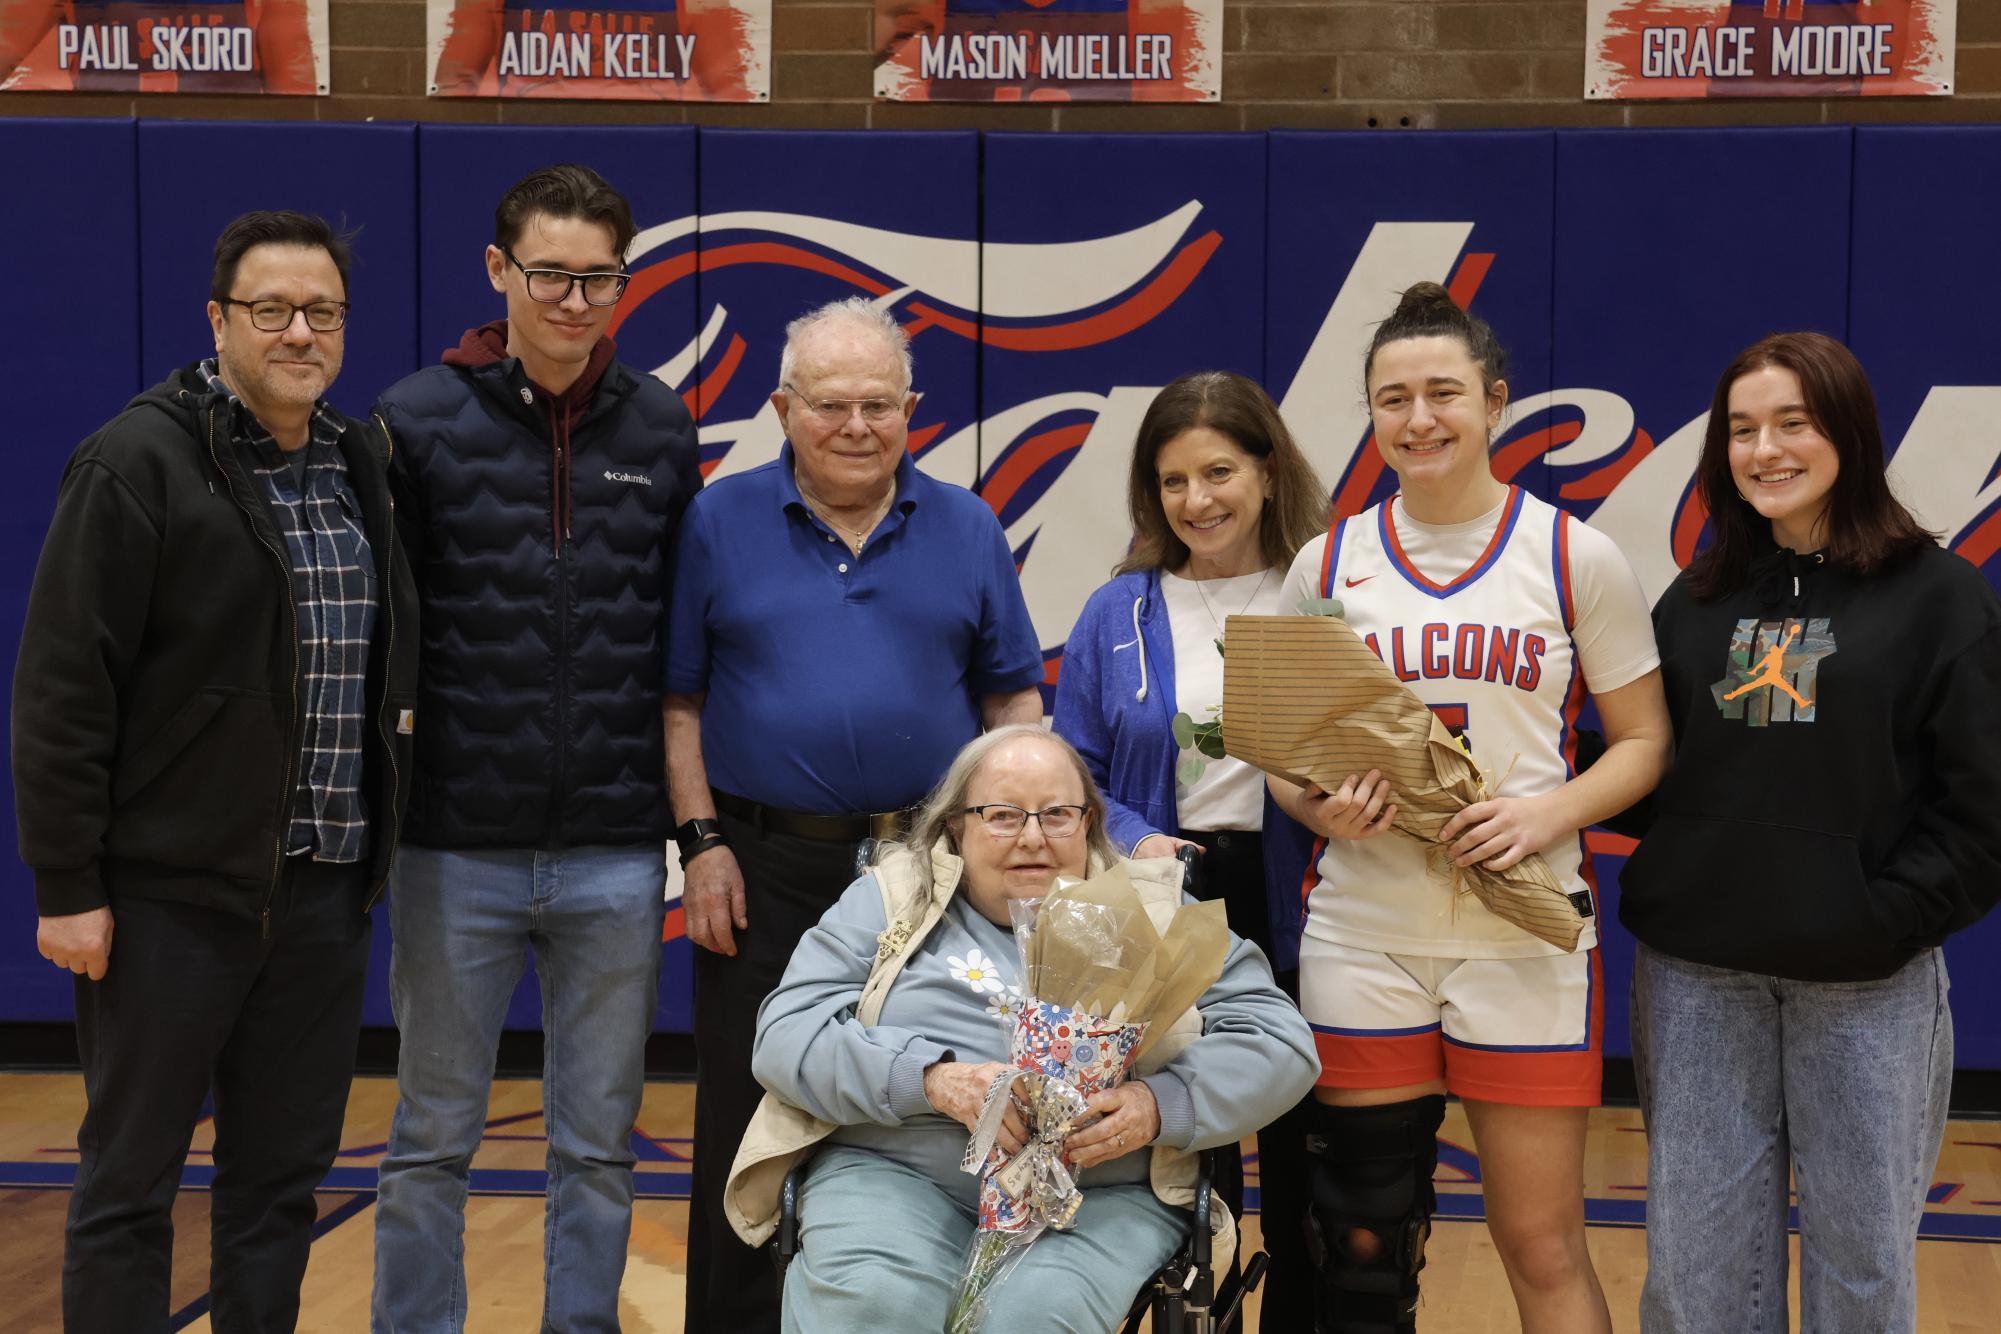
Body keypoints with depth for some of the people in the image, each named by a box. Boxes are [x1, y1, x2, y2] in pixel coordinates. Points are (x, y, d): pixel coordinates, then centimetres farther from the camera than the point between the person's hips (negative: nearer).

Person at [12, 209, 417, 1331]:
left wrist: (378, 854, 12)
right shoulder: (141, 462, -8)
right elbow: (63, 690, -11)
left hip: (323, 894, 6)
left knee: (283, 1181, 13)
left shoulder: (364, 468, 11)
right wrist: (67, 886, -14)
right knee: (130, 1185, 5)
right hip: (169, 893, -6)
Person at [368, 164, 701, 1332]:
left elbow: (686, 637, 9)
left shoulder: (661, 427, 5)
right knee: (432, 1139, 9)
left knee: (600, 1143, 11)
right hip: (460, 847, -2)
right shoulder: (419, 420, -2)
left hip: (616, 853, 2)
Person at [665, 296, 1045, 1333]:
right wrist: (703, 842, -4)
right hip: (765, 868, -1)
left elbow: (1013, 698, 9)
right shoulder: (719, 524, 1)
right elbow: (678, 700, 2)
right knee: (750, 1130, 6)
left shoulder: (967, 531, 6)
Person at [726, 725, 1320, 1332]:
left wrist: (1161, 1105, -14)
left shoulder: (1154, 913, 14)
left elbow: (1280, 1040, 6)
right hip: (895, 1169, 0)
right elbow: (786, 1032, 2)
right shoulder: (894, 897, 14)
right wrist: (930, 1078, -15)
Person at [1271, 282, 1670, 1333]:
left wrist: (1549, 813, -15)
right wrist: (1321, 808, -12)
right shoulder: (1326, 565, 5)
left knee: (1543, 1249, 3)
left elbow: (1643, 740, 3)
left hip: (1526, 935, -2)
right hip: (1363, 934, 2)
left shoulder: (1575, 557, -1)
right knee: (1364, 1248, 10)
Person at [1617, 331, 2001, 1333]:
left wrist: (1889, 914, -14)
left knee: (1863, 1253, 9)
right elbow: (1650, 766, 11)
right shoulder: (1697, 598, 9)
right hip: (1697, 974, 3)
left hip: (1870, 983, -3)